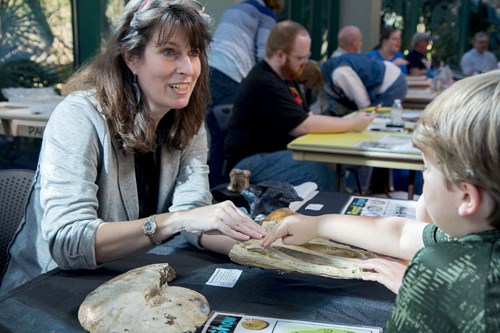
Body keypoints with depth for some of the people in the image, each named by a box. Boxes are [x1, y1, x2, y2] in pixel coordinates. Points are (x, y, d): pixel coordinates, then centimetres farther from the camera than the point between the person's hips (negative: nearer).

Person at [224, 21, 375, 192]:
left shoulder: (286, 77, 13)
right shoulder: (265, 84, -21)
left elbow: (306, 117, 12)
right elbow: (303, 126, -22)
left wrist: (350, 122, -4)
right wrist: (353, 124, -13)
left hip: (280, 151, 10)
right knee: (319, 173, -29)